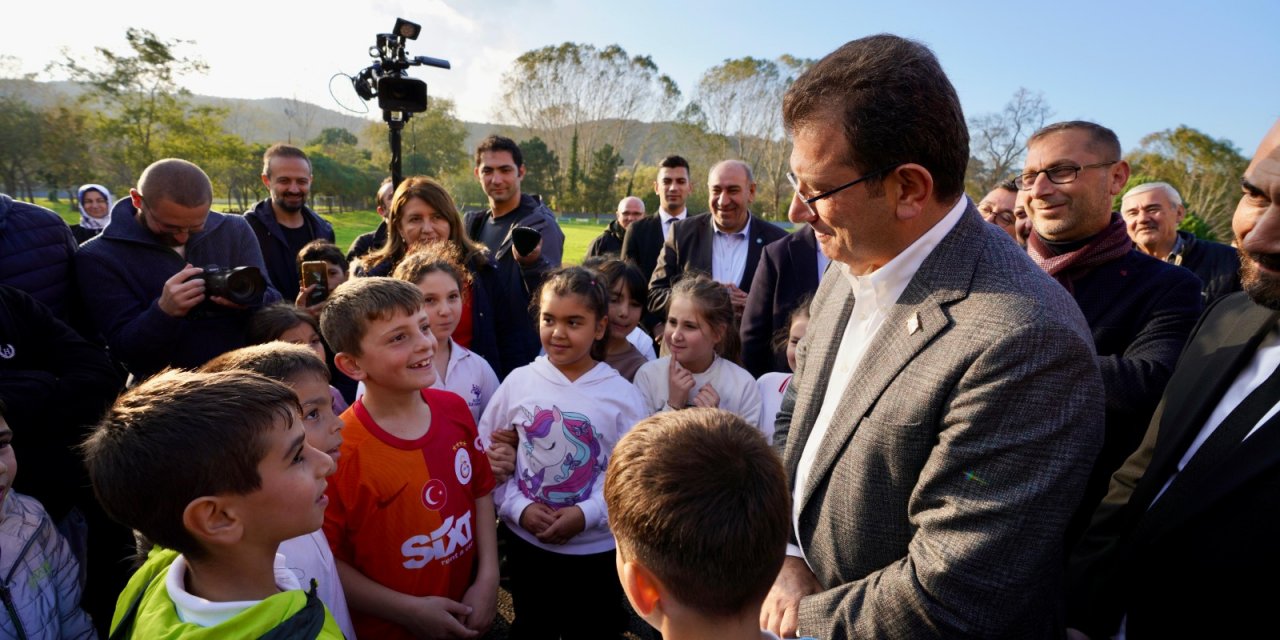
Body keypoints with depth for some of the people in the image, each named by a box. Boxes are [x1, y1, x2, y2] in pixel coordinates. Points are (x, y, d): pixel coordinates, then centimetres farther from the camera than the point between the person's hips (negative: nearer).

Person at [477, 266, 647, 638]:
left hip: (597, 549, -2)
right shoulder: (518, 382, -8)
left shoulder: (621, 394, -13)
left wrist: (586, 514, -21)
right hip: (525, 542, 2)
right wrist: (518, 507, -14)